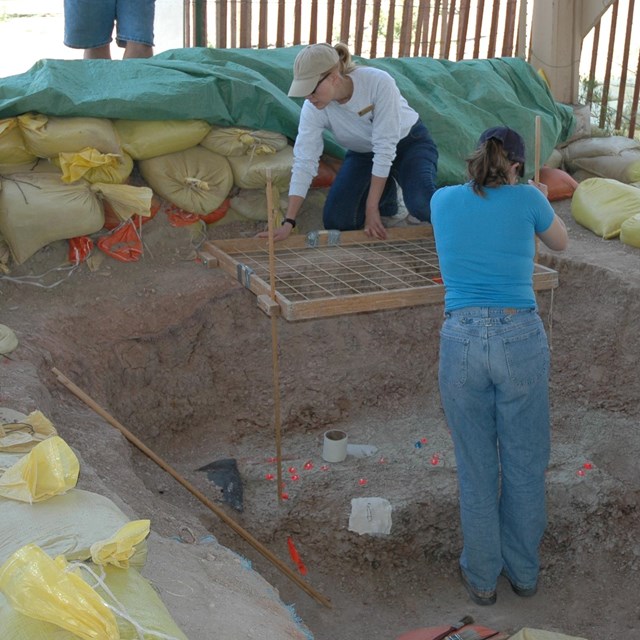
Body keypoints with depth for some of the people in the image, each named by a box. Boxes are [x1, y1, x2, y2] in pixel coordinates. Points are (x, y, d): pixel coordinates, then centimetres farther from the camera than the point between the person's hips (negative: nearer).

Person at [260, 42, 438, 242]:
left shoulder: (378, 82, -36)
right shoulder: (313, 109, -25)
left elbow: (385, 148, -31)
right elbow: (304, 163, -23)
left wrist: (371, 209, -27)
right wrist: (289, 222, -29)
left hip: (409, 142, -4)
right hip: (363, 152, 4)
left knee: (423, 205, -32)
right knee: (336, 221, -9)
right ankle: (384, 193, 18)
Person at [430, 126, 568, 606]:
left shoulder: (442, 200, 6)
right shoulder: (528, 199, 1)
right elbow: (560, 243, 22)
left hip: (462, 342, 1)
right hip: (522, 340, -1)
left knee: (476, 469, 15)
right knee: (524, 465, 17)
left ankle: (482, 577, 28)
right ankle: (524, 570, 33)